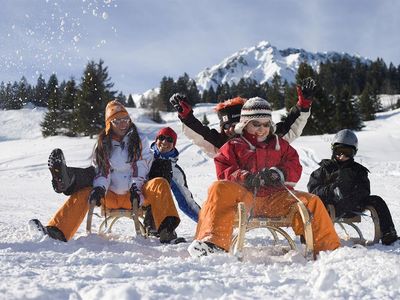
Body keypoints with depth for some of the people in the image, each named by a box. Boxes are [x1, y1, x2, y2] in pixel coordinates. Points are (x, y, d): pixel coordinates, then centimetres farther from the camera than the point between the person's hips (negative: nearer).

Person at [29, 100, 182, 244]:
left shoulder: (140, 141, 8)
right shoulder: (102, 145, 13)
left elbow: (141, 167, -2)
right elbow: (101, 171, 4)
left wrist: (136, 187, -20)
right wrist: (99, 188, -16)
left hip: (134, 195, -2)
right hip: (111, 195, 2)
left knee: (160, 183, -29)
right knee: (82, 193, -21)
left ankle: (166, 230, -46)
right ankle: (57, 231, -34)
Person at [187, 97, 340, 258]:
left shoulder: (280, 144, 26)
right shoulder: (233, 146, 17)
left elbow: (295, 167, 16)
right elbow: (223, 172, 5)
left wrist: (278, 173, -8)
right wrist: (245, 178, -16)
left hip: (274, 198, 3)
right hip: (244, 196, -2)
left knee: (312, 202, -17)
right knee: (219, 189, -33)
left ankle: (328, 248, -10)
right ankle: (214, 243, -43)